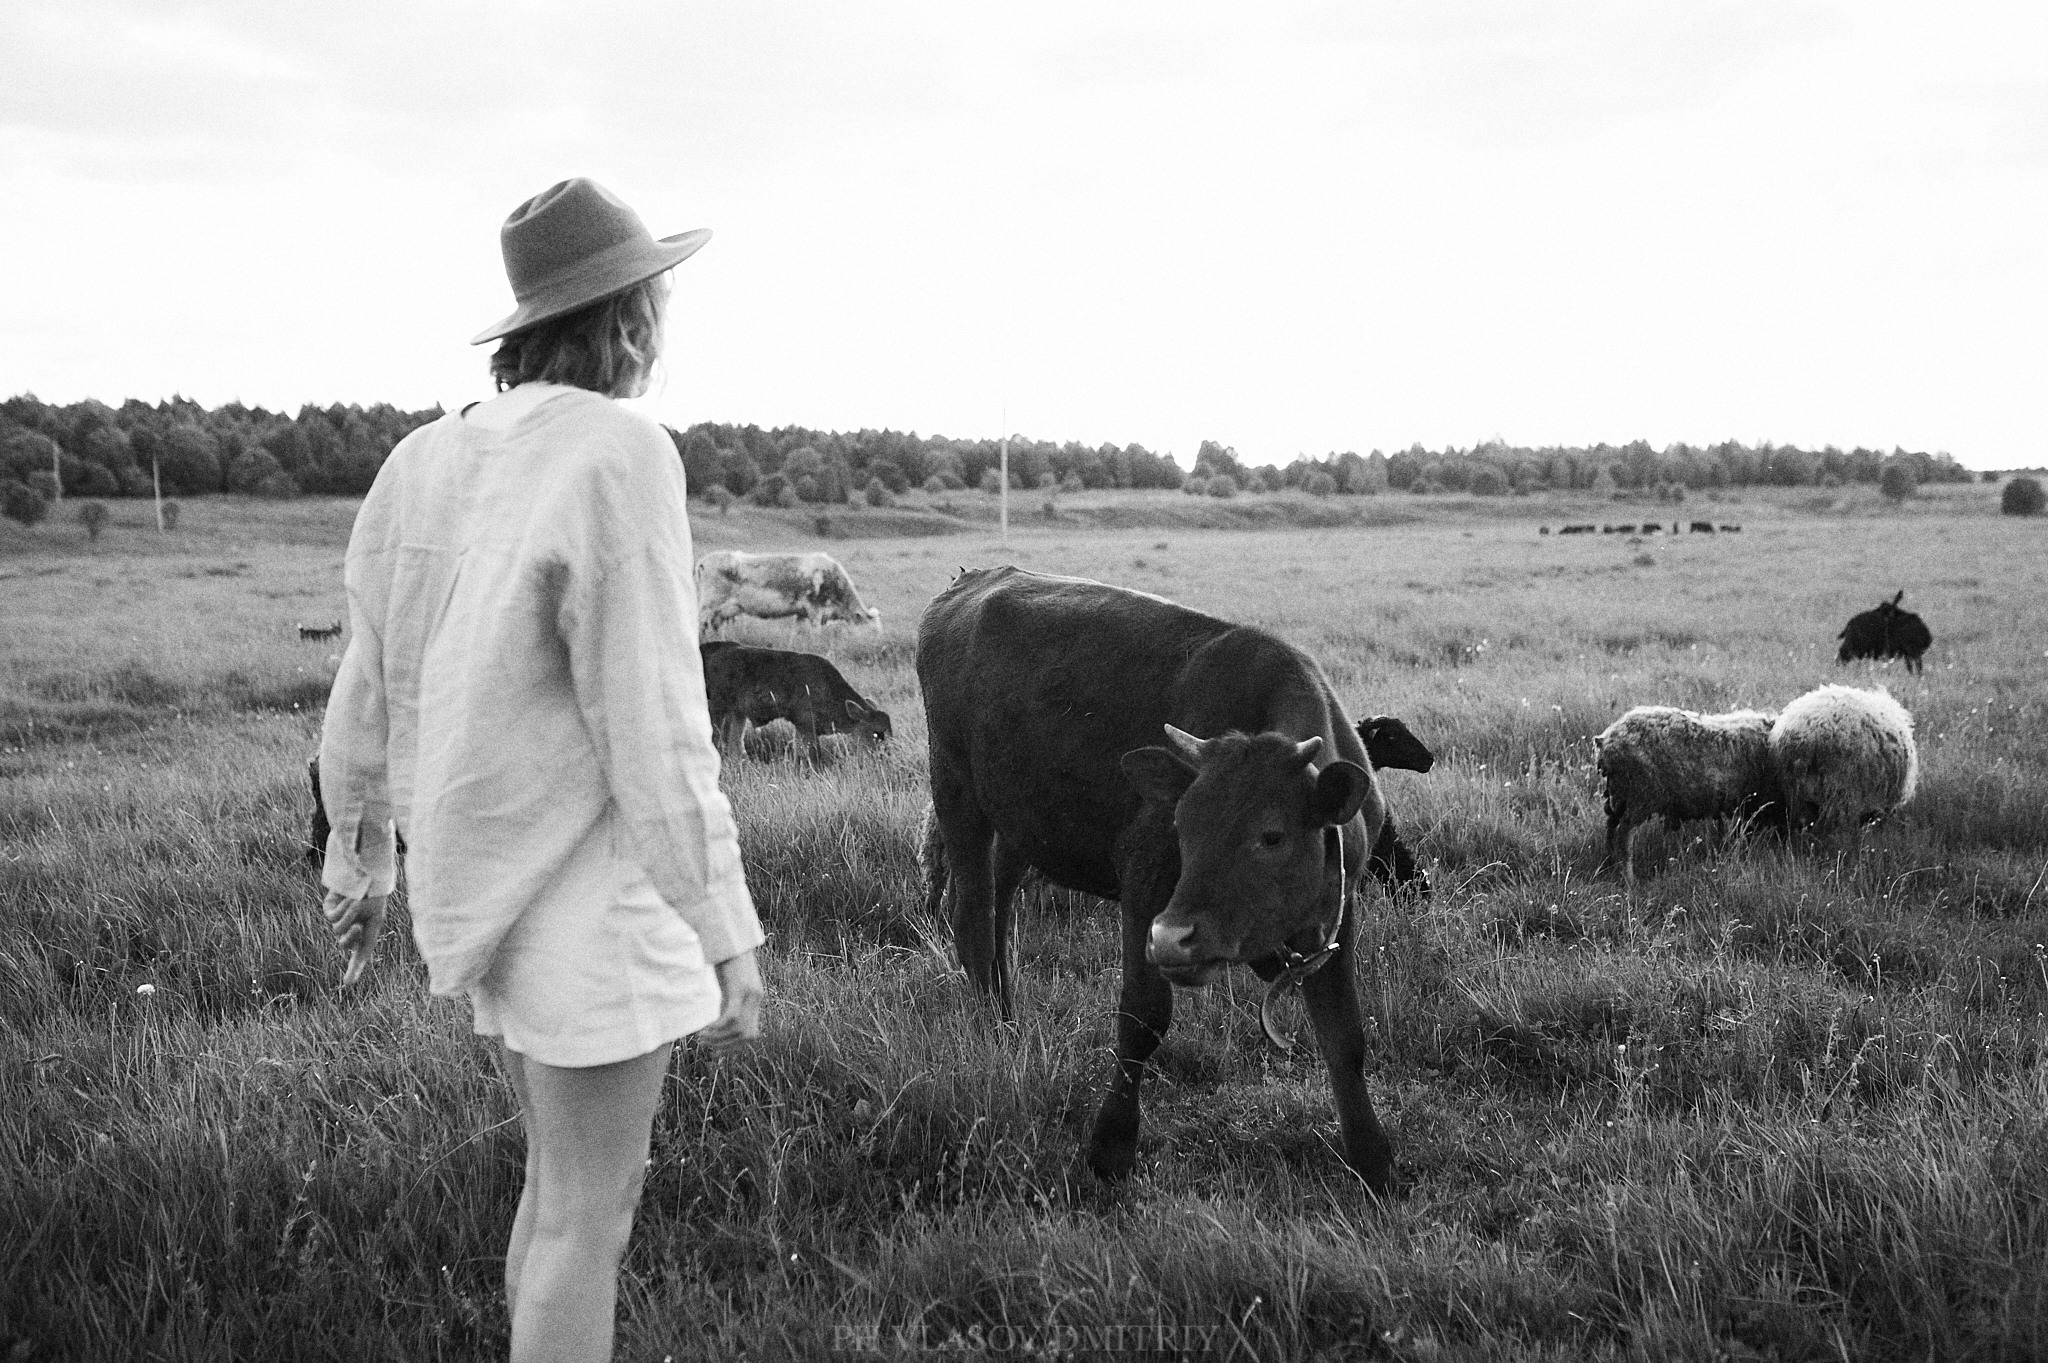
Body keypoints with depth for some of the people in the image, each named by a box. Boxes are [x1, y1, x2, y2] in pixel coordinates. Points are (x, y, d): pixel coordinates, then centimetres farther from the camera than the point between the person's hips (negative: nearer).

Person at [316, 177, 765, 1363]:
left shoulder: (425, 466, 6)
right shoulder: (619, 455, -18)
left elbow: (367, 699, 11)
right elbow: (654, 729, -20)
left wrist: (358, 867, 24)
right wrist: (728, 939, -15)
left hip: (487, 885, 8)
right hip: (594, 899, -8)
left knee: (574, 1175, 22)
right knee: (589, 1210, 4)